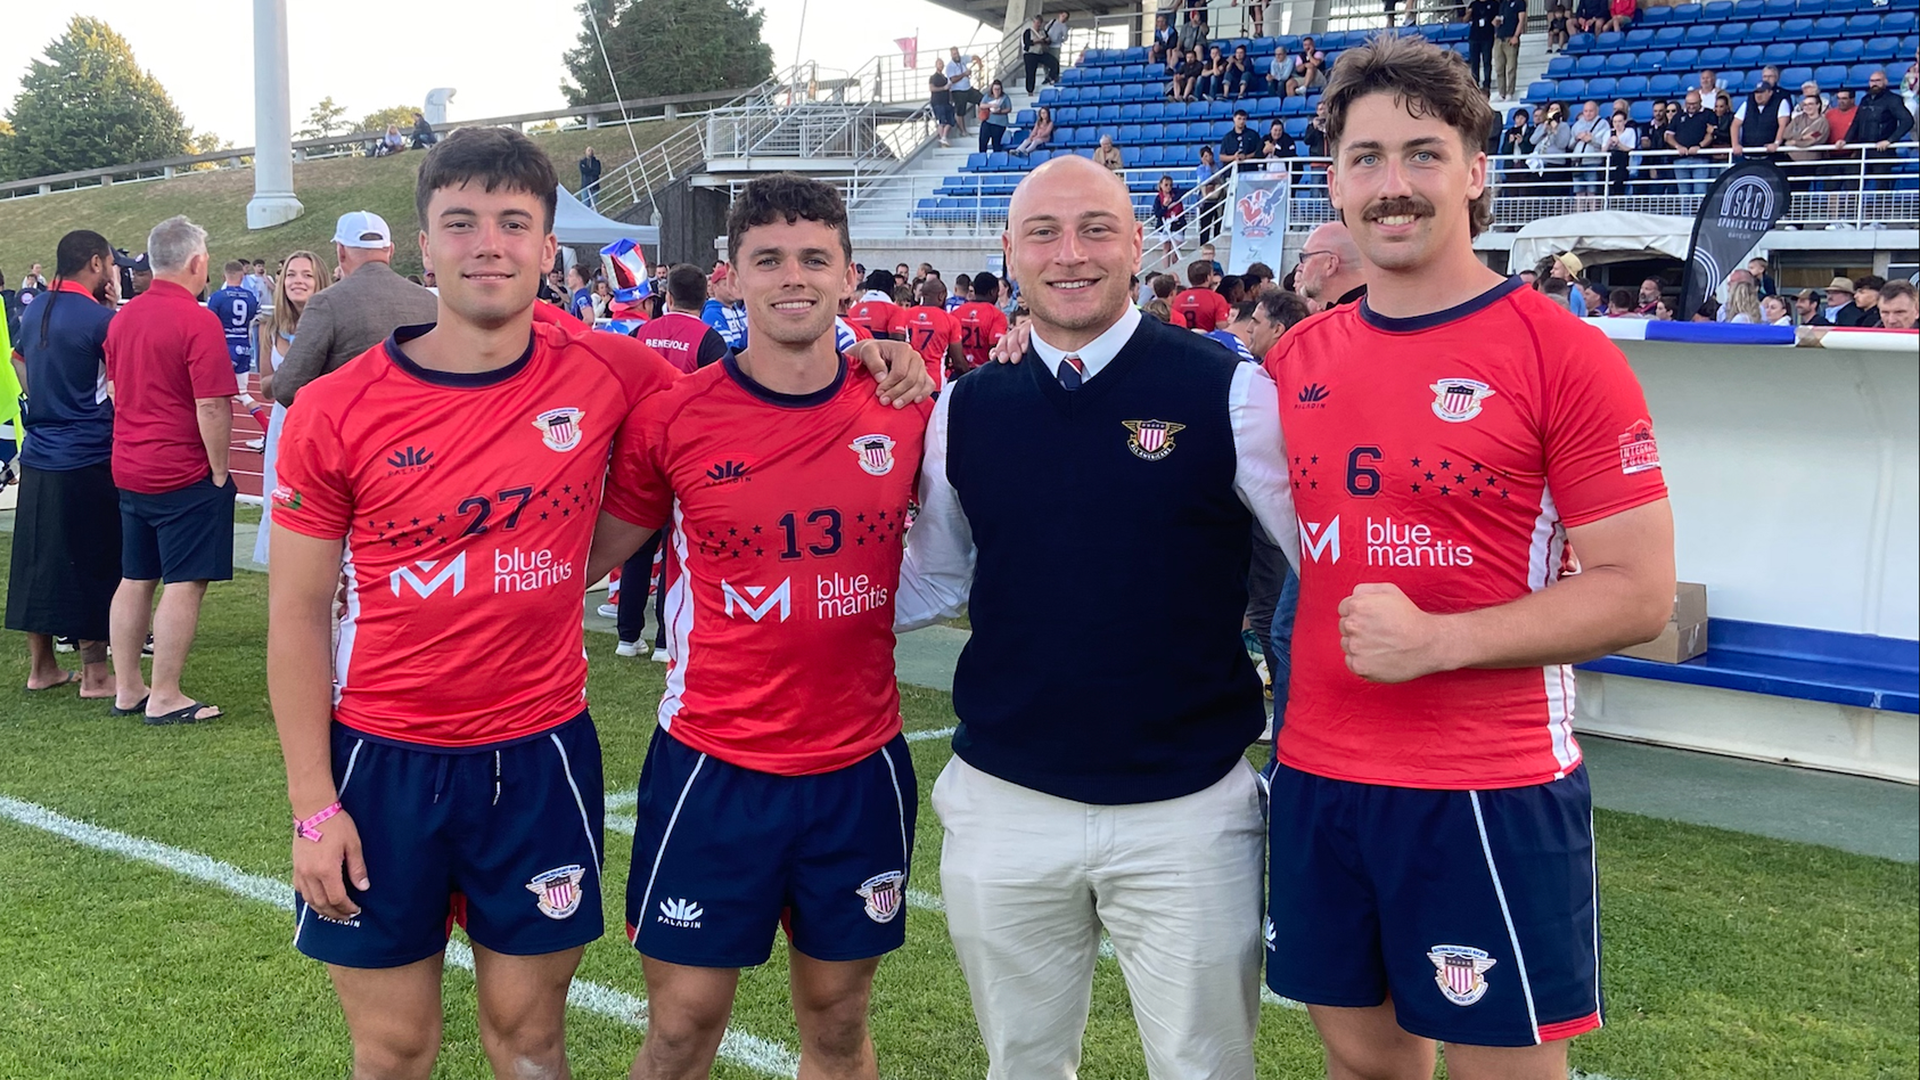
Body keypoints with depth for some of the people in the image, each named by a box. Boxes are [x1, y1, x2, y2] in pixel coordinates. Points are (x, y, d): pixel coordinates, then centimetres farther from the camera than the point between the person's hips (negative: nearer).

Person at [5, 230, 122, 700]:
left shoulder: (36, 309, 9)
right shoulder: (100, 317, -15)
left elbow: (19, 358, 23)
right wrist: (114, 307, -3)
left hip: (38, 456, 7)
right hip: (89, 461, -7)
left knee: (38, 559, 13)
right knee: (93, 565, 1)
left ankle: (41, 666, 22)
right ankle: (94, 673, 6)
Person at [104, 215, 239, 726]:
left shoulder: (122, 317, 8)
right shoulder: (198, 321, -16)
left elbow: (114, 390, 18)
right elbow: (212, 407, -19)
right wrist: (220, 472, -9)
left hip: (128, 470, 8)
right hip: (184, 474, -8)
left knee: (135, 579, 15)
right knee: (184, 584, -2)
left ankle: (126, 688, 21)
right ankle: (164, 698, 0)